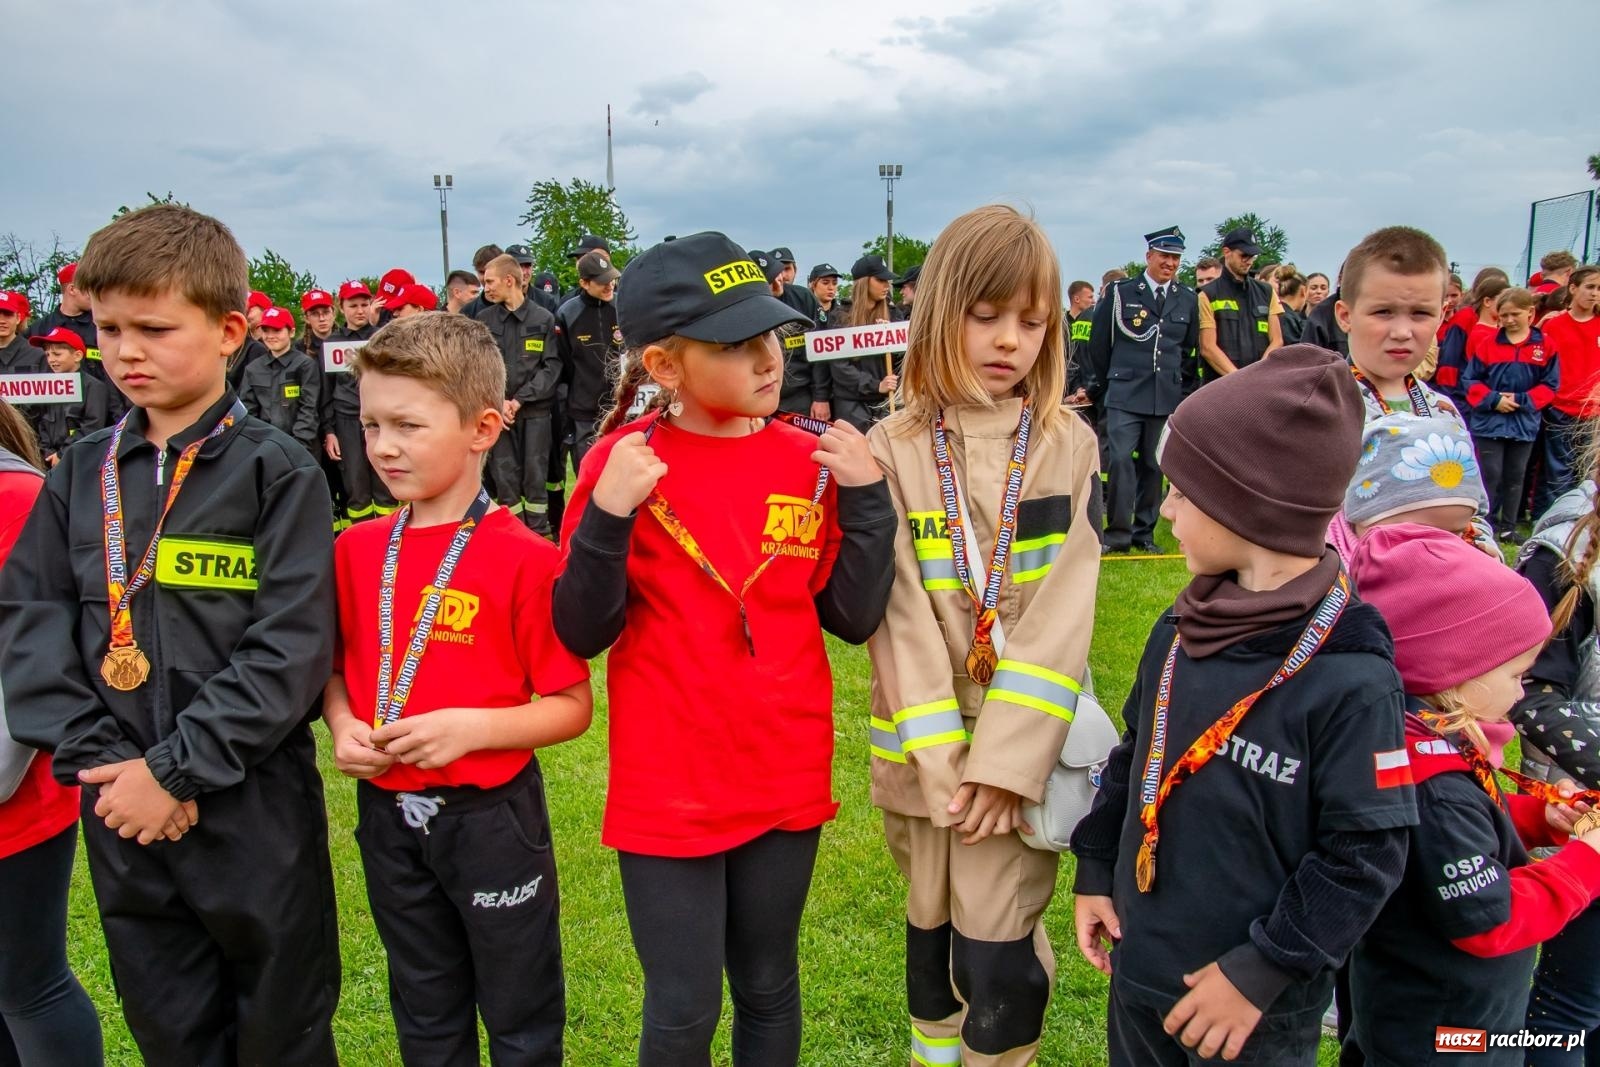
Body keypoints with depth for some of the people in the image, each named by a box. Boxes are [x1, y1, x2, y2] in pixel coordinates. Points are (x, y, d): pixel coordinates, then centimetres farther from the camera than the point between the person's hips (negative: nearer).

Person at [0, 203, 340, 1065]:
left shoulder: (276, 472, -9)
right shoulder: (81, 473, 6)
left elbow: (291, 647, -16)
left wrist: (176, 770, -17)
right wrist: (97, 757, -10)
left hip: (254, 809, -4)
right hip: (120, 808, 5)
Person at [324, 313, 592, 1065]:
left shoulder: (525, 559, -17)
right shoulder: (356, 550, -1)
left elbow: (572, 706, -13)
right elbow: (335, 668, 11)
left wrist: (472, 727, -26)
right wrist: (343, 724, -9)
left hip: (491, 818, -5)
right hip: (388, 816, 5)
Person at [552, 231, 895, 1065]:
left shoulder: (809, 460, -2)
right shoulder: (625, 462, -11)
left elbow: (854, 618, 0)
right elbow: (582, 634, -10)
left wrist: (867, 497, -9)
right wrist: (606, 516, -24)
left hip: (787, 779, 3)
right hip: (668, 789, -3)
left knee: (769, 992, 21)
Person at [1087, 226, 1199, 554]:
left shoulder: (1187, 299, 11)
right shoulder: (1120, 293, 2)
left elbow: (1190, 347, 19)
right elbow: (1099, 343, 7)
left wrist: (1178, 383, 15)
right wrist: (1100, 386, 10)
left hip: (1167, 397, 3)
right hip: (1125, 394, -3)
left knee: (1153, 465, 6)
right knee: (1120, 459, -12)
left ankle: (1144, 532, 16)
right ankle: (1118, 533, -5)